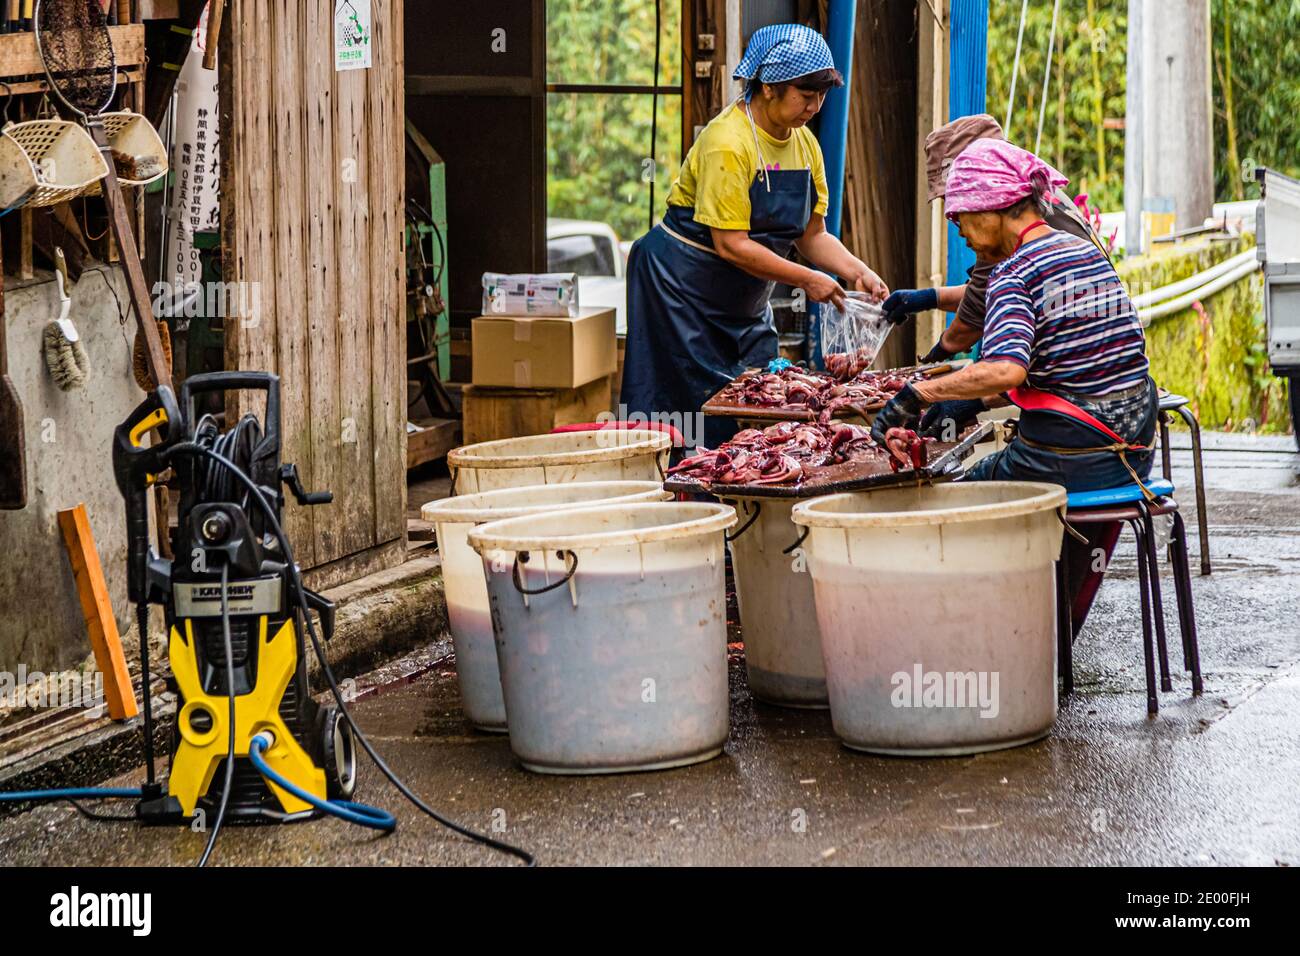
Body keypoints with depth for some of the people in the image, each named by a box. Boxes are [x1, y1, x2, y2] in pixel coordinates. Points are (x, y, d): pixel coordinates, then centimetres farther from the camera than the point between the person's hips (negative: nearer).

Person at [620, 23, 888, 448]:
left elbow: (812, 234, 8)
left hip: (746, 302, 8)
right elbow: (731, 245, -25)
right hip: (682, 285, -8)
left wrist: (857, 272, -9)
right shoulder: (728, 142, -23)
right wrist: (807, 280, -22)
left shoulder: (804, 143, 3)